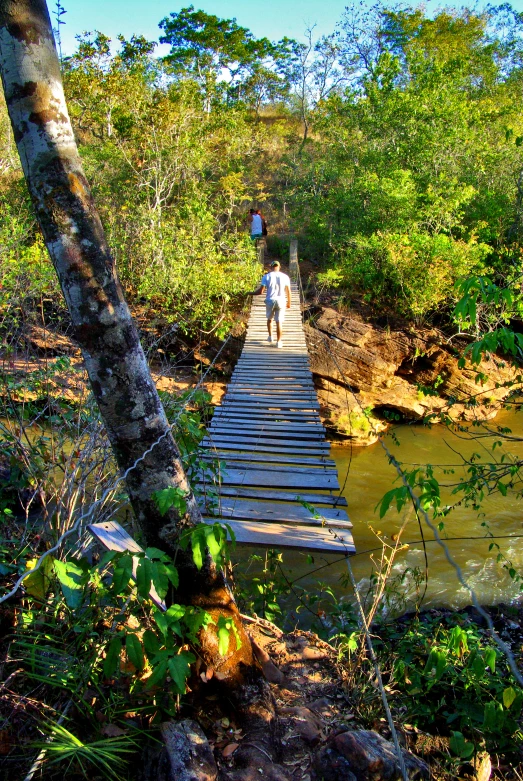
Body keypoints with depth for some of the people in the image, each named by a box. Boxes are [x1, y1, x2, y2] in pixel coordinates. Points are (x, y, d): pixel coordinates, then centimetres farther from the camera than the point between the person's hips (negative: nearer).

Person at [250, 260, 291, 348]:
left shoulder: (266, 277, -6)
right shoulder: (285, 277, -2)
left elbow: (260, 291, -10)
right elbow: (288, 291, 0)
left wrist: (251, 293, 6)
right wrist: (289, 302, 13)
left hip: (270, 301, 0)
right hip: (281, 301, 0)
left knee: (269, 319, 24)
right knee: (279, 322, 5)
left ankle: (270, 336, 31)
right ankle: (278, 342, 8)